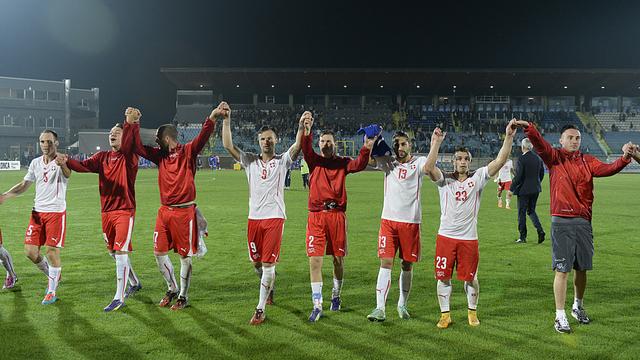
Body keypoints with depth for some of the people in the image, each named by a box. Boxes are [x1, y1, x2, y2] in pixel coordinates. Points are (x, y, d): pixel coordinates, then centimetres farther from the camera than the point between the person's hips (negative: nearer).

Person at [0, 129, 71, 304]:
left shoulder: (61, 162, -10)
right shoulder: (35, 163, 10)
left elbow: (68, 174, -33)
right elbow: (24, 184, 18)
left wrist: (62, 164, -57)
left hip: (56, 212, -6)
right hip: (37, 211, 6)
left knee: (52, 252, -5)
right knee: (30, 251, 3)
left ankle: (52, 292, 11)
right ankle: (53, 275, 29)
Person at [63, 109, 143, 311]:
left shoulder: (129, 156, -6)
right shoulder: (103, 157, 9)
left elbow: (126, 146, -29)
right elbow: (83, 166, -6)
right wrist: (66, 161, -25)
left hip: (125, 211, -7)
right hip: (106, 211, 7)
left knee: (121, 252, -11)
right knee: (112, 251, 17)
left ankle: (119, 298, -4)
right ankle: (134, 283, 37)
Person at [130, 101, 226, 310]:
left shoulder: (188, 152, -6)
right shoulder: (160, 155, 11)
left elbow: (202, 137, -21)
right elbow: (138, 147, 14)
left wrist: (213, 117, -36)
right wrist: (133, 125, 4)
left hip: (184, 212, -6)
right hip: (164, 211, 6)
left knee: (185, 255, 3)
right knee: (159, 253, 10)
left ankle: (183, 296, 16)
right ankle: (172, 288, 29)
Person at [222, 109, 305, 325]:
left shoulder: (282, 161, 3)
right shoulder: (250, 161, 10)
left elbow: (297, 146, -14)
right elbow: (228, 145, 1)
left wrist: (302, 125, -30)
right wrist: (226, 120, -8)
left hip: (274, 218, -4)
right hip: (254, 218, 4)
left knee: (268, 264, -7)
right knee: (256, 261, 13)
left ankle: (260, 309, -2)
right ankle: (269, 289, 42)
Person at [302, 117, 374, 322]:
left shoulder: (342, 163, 8)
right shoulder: (314, 161, 8)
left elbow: (358, 165, -12)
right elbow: (305, 149, -13)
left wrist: (366, 149, -29)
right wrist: (306, 132, -32)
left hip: (337, 215, 0)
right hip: (316, 215, 0)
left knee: (338, 259, 9)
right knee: (314, 260, -6)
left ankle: (336, 296, 32)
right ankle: (317, 306, 1)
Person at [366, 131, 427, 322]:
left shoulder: (418, 162, -1)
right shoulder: (388, 162, 6)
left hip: (411, 221, -1)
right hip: (388, 220, 1)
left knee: (407, 265, 9)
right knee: (385, 263, -5)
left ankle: (402, 304, 26)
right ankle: (380, 308, -3)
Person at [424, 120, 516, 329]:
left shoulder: (478, 177, 3)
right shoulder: (444, 179, 0)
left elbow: (500, 161, -8)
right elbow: (428, 168, -20)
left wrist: (509, 137, -18)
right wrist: (436, 142, -26)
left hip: (469, 237, 0)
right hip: (446, 236, 0)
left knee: (470, 277, 11)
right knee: (443, 277, 6)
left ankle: (472, 312, 32)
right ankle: (445, 315, 20)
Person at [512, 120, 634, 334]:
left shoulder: (588, 161, 9)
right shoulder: (555, 158, -1)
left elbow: (607, 169, -7)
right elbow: (540, 145, -19)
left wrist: (624, 158, -26)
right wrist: (529, 128, -38)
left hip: (583, 221, 4)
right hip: (561, 222, -4)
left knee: (581, 268, 14)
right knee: (562, 270, -3)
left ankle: (578, 307, 35)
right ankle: (560, 316, 6)